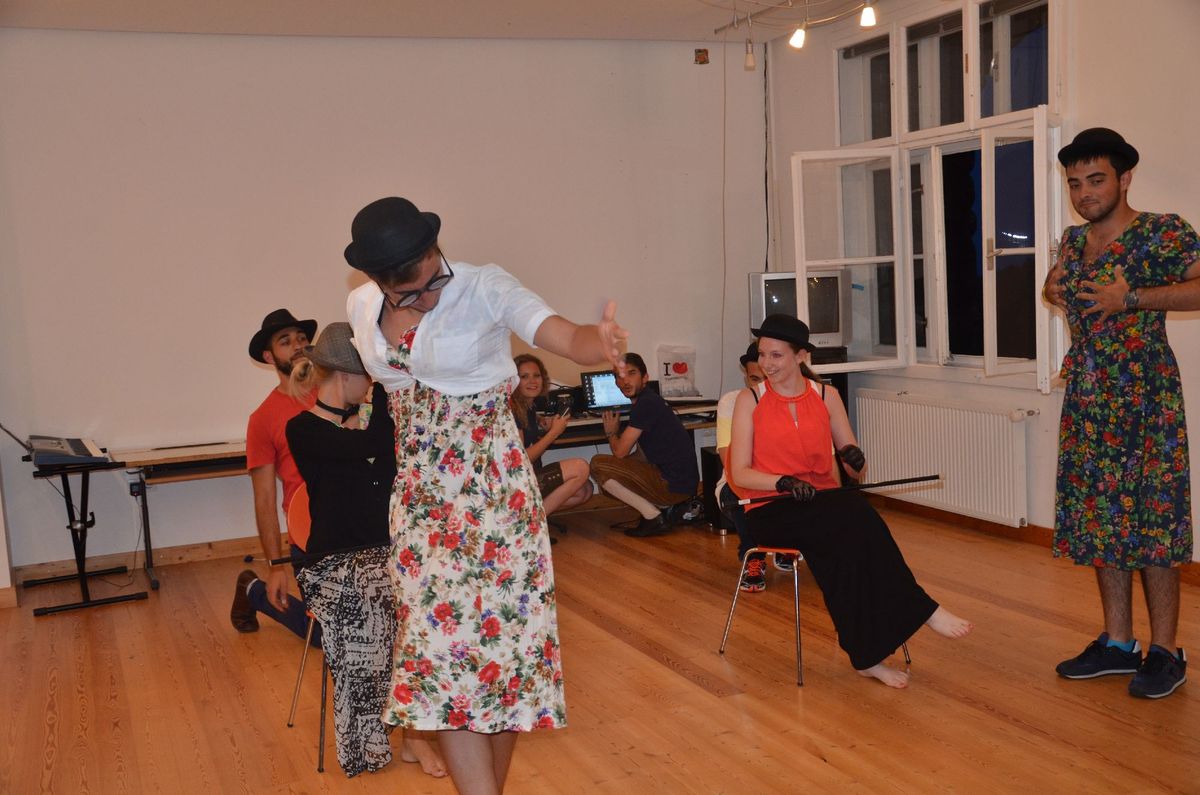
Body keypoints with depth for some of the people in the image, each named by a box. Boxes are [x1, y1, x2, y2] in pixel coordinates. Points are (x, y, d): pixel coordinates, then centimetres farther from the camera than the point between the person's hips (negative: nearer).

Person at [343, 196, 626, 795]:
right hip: (418, 494, 4)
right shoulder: (360, 308, 1)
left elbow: (561, 335, -32)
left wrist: (599, 343, -52)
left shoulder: (483, 289, -15)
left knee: (500, 629, 1)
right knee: (437, 637, -2)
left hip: (491, 483, -4)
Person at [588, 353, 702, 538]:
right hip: (684, 483, 10)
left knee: (598, 464, -9)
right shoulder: (649, 399, 17)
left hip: (673, 485, -10)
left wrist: (611, 432, 8)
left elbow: (620, 451, -10)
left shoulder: (646, 404, -14)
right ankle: (682, 506, 14)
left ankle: (654, 517, -7)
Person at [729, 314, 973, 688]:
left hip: (824, 506, 3)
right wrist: (786, 483, -23)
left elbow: (855, 471, 9)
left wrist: (854, 459, -16)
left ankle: (867, 655, -30)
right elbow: (740, 474, -5)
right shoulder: (750, 401, 1)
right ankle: (920, 609, -24)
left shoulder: (826, 396, 8)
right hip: (771, 511, -3)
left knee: (848, 534, -35)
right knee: (854, 518, -33)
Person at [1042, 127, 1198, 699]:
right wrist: (1056, 290, 8)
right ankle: (1118, 642, 20)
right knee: (1098, 518, 9)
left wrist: (1130, 297, -23)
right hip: (1087, 399, 7)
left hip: (1145, 396, -7)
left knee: (1150, 519, -4)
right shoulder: (1073, 240, 12)